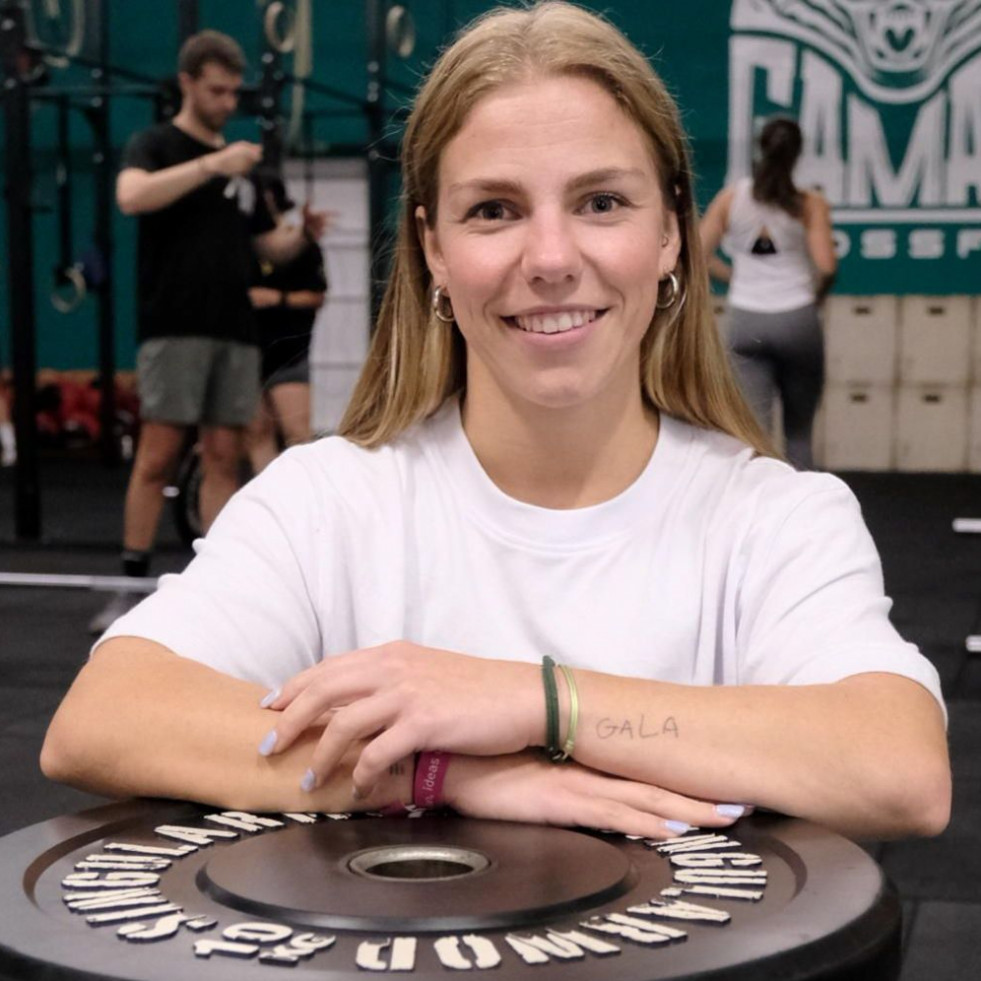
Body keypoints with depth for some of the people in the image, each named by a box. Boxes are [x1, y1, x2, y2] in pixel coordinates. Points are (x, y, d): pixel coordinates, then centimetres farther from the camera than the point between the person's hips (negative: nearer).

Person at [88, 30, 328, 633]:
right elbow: (131, 196, -22)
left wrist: (303, 235, 0)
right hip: (175, 328, -6)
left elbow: (269, 246, 21)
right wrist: (212, 164, -26)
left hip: (237, 332, 6)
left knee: (224, 459, 4)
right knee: (158, 457, -6)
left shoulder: (241, 165, 19)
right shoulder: (157, 144, 0)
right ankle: (133, 588, 2)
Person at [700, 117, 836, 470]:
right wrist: (815, 297, 6)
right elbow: (826, 267, -14)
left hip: (745, 319, 1)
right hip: (796, 318, -1)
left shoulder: (730, 197, 2)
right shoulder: (810, 204, -5)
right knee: (799, 431, 16)